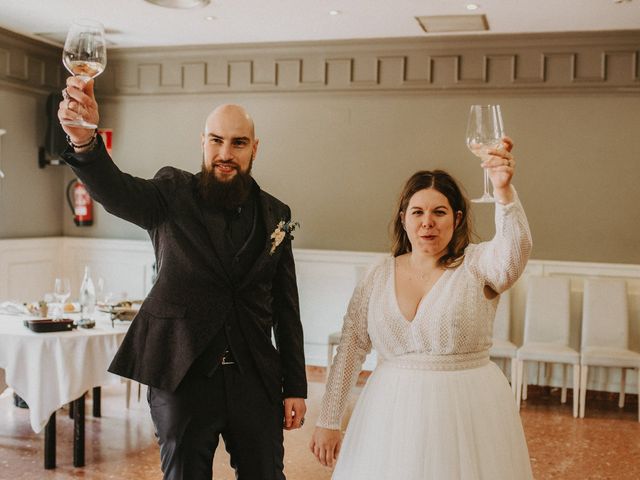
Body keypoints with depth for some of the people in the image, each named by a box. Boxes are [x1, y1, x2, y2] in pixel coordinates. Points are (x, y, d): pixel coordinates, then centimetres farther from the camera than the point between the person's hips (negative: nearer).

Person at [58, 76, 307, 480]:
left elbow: (286, 308, 7)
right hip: (181, 377, -2)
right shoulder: (173, 194, -3)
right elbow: (116, 192, -25)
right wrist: (85, 141, -47)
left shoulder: (275, 215, 5)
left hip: (255, 381, 2)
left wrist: (295, 387, 5)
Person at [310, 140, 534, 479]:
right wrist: (328, 421, 3)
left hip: (467, 413, -2)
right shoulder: (378, 277, 1)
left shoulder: (478, 264, -6)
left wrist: (503, 190, -45)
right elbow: (350, 349, 3)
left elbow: (515, 249, -29)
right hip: (393, 416, 2)